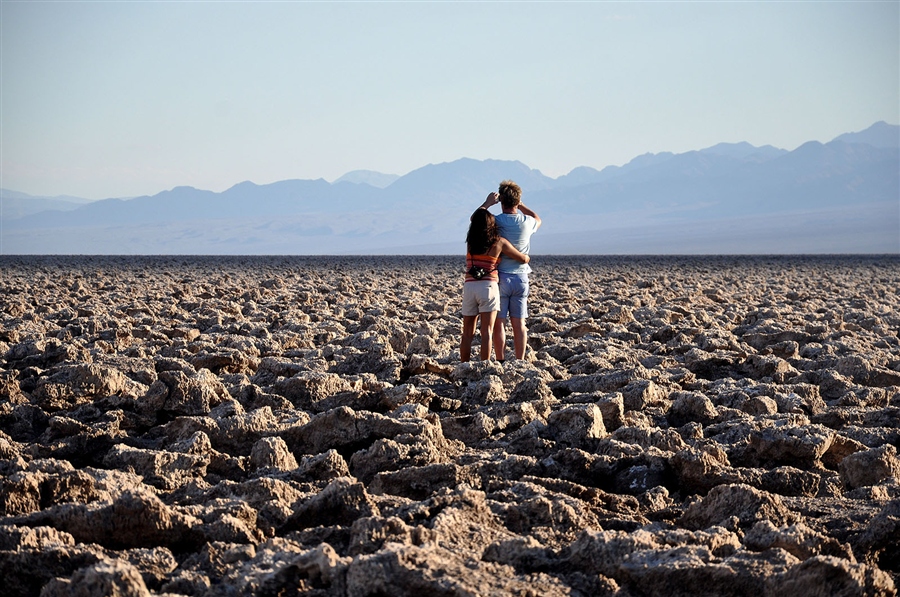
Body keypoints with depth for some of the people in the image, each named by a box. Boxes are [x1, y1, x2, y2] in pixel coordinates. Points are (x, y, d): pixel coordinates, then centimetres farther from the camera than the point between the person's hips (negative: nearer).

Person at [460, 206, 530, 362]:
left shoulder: (470, 241, 7)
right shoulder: (499, 242, -3)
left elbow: (472, 219, 29)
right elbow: (523, 259, 4)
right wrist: (527, 257, 27)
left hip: (469, 286, 3)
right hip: (488, 286, -3)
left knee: (467, 333, 10)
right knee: (487, 332, -4)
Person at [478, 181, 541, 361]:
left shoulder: (496, 221, -11)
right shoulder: (527, 222, -3)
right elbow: (538, 219, 24)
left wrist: (487, 203, 17)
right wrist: (519, 205, 20)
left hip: (500, 277, -3)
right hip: (521, 278, 3)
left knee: (499, 323, 1)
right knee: (519, 323, 6)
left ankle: (501, 362, -1)